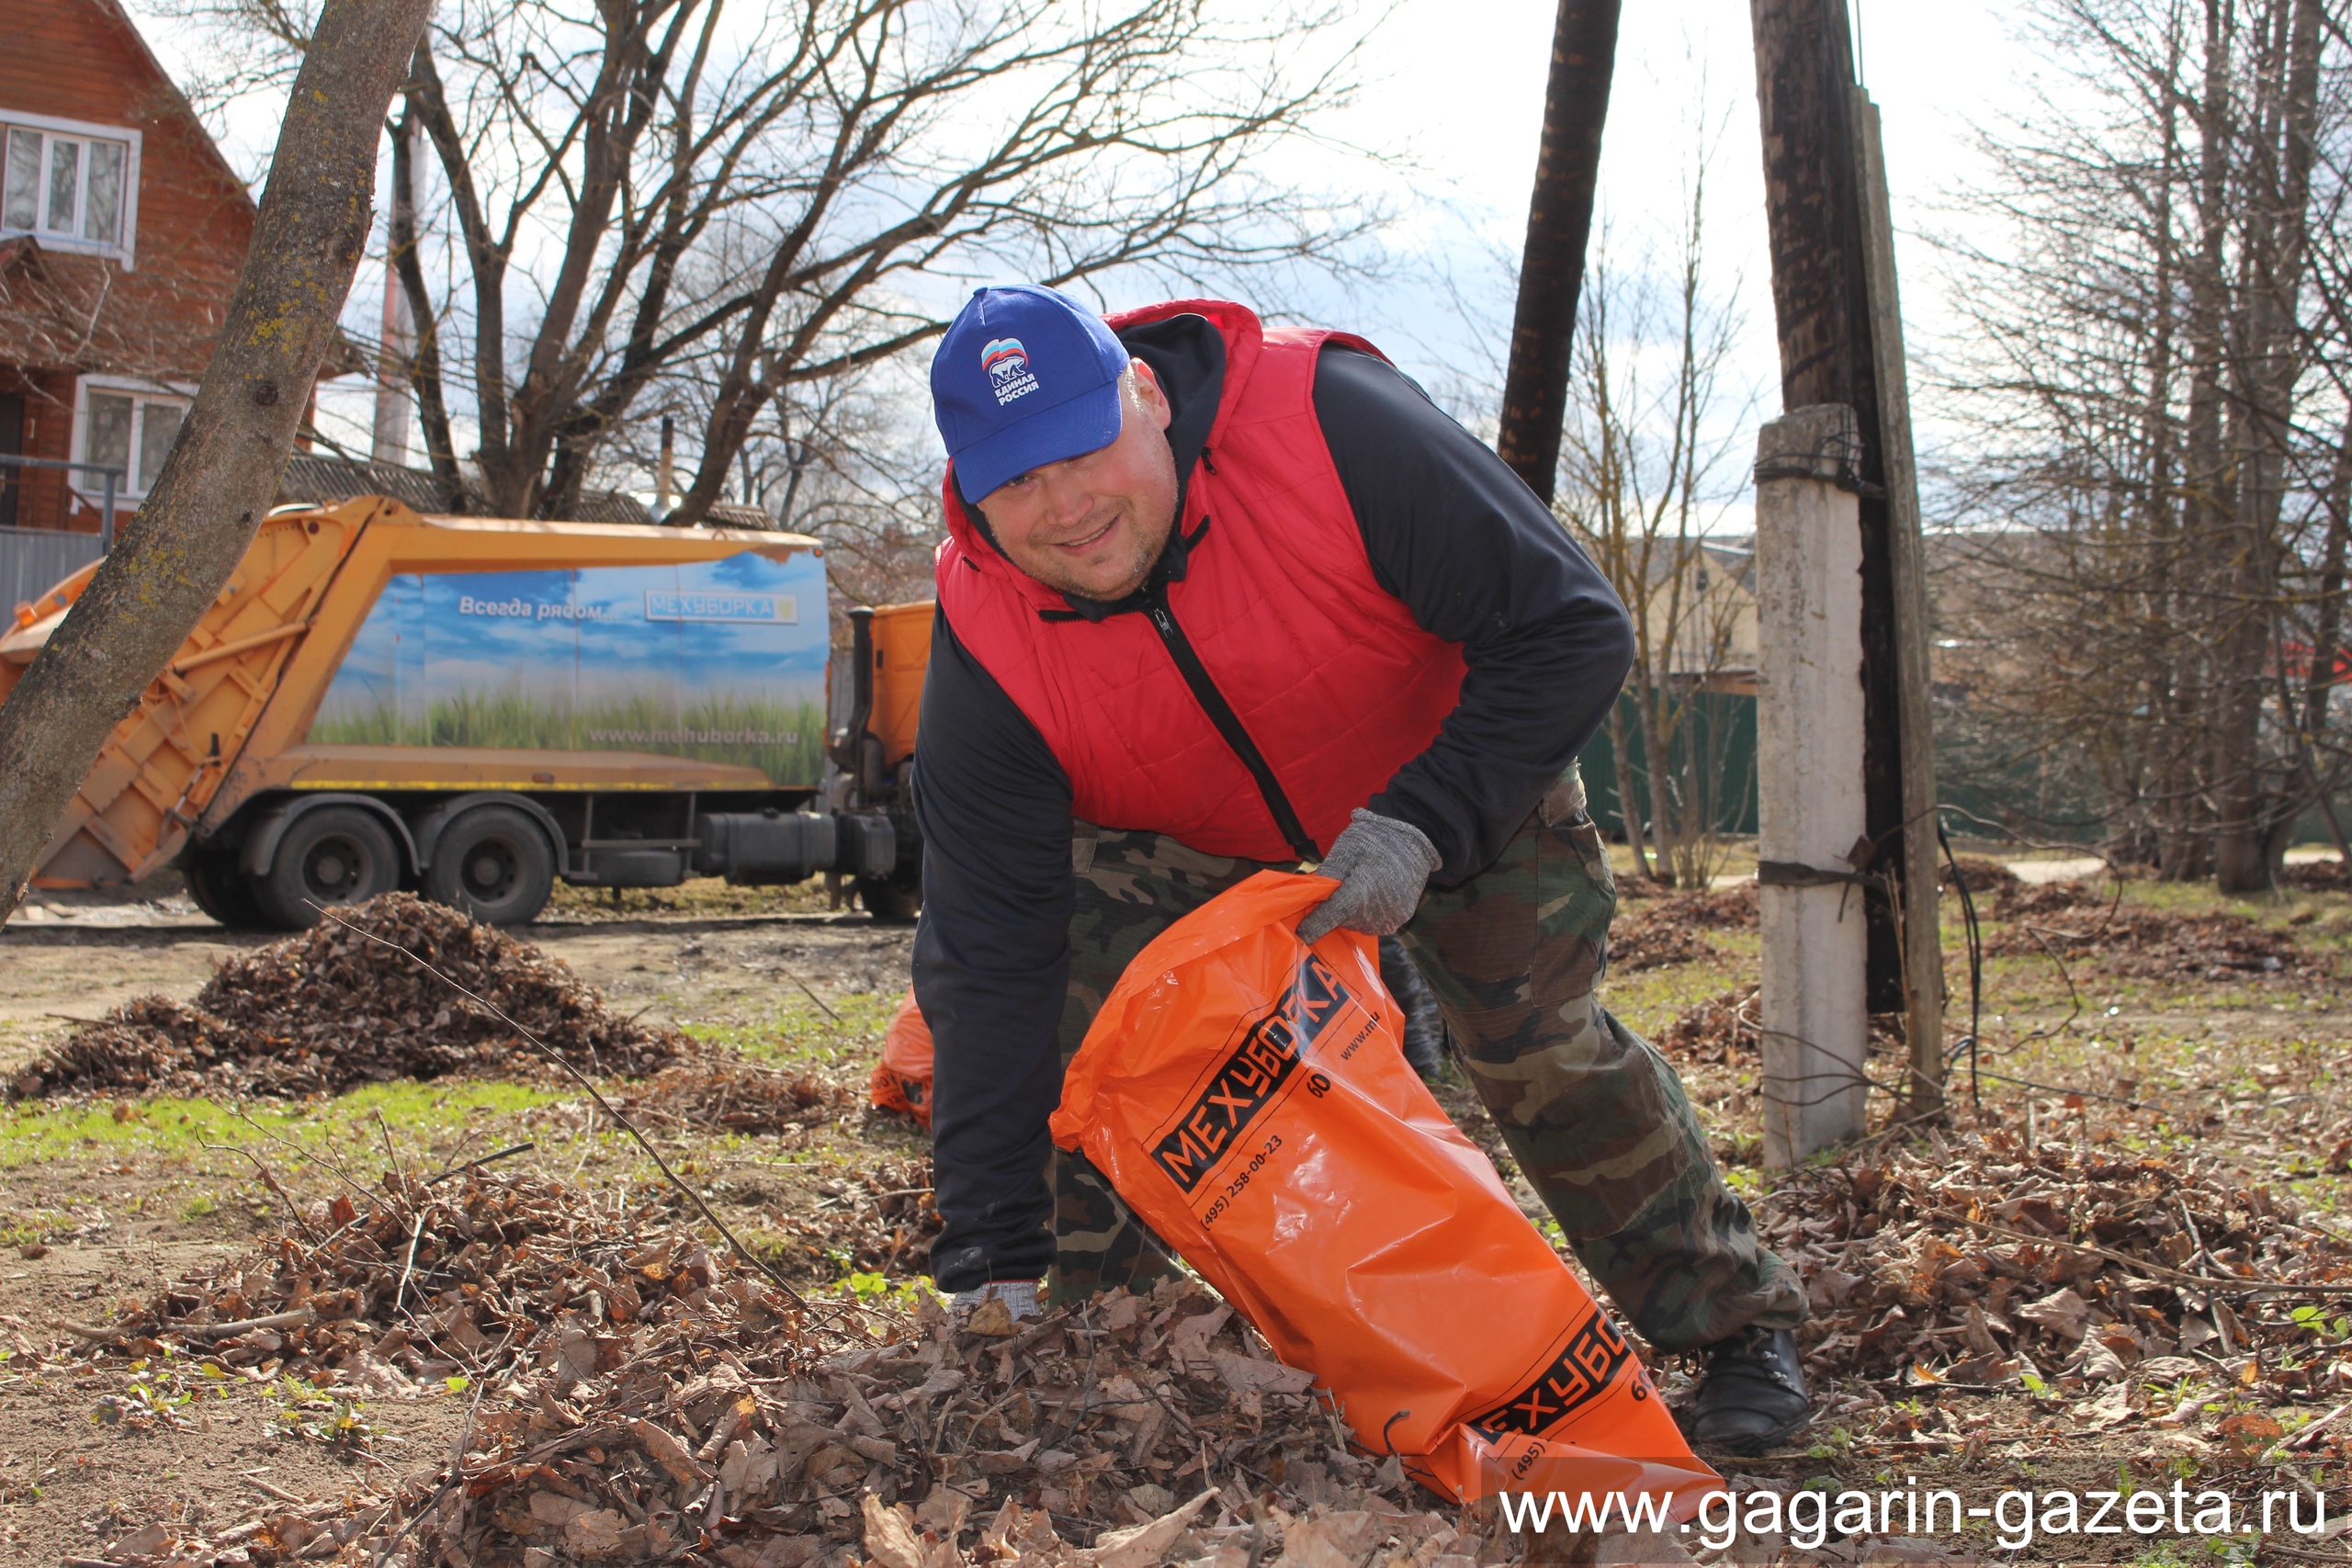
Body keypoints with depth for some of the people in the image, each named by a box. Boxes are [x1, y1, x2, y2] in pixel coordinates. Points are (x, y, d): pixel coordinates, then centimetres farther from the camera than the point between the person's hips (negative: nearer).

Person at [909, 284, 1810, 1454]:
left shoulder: (1330, 425, -38)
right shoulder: (981, 652, -30)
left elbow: (1572, 628, -32)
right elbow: (991, 953, -28)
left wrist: (1419, 827, -40)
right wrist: (991, 1260, -31)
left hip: (1450, 772, -2)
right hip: (1181, 834, 2)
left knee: (1538, 1043, -12)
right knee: (1060, 996, -17)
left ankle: (1736, 1325, 10)